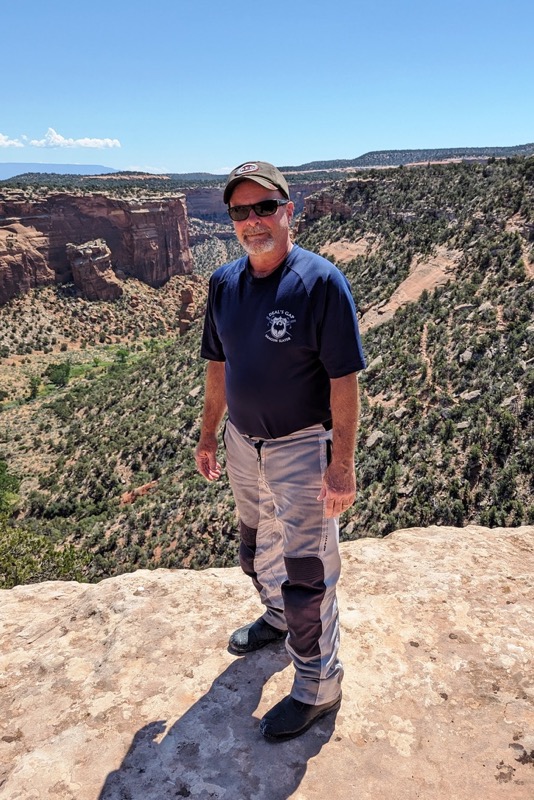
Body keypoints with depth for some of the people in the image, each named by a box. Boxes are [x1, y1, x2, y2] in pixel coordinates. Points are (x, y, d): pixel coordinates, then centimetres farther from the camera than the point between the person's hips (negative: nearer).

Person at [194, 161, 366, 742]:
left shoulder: (321, 282, -18)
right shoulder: (224, 282, 0)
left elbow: (344, 379, -18)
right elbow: (219, 365, 9)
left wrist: (342, 462, -19)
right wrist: (209, 433, 11)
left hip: (300, 448, -6)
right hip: (242, 443, 7)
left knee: (306, 573, 5)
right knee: (256, 551, 26)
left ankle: (319, 688, 27)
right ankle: (279, 617, 55)